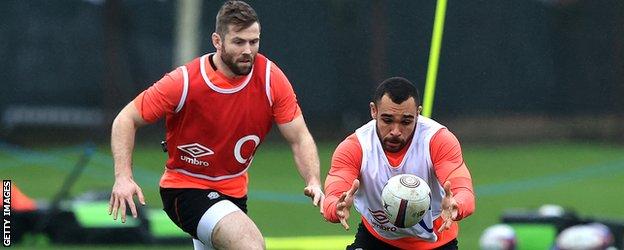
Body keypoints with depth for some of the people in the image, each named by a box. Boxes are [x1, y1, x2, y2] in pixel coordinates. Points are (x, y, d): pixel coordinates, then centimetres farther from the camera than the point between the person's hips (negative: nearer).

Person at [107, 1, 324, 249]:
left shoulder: (271, 78, -12)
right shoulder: (185, 82, -21)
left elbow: (299, 138, -8)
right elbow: (126, 119, -12)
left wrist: (314, 182, -26)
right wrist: (123, 177, -25)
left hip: (234, 190, 6)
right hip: (185, 189, -6)